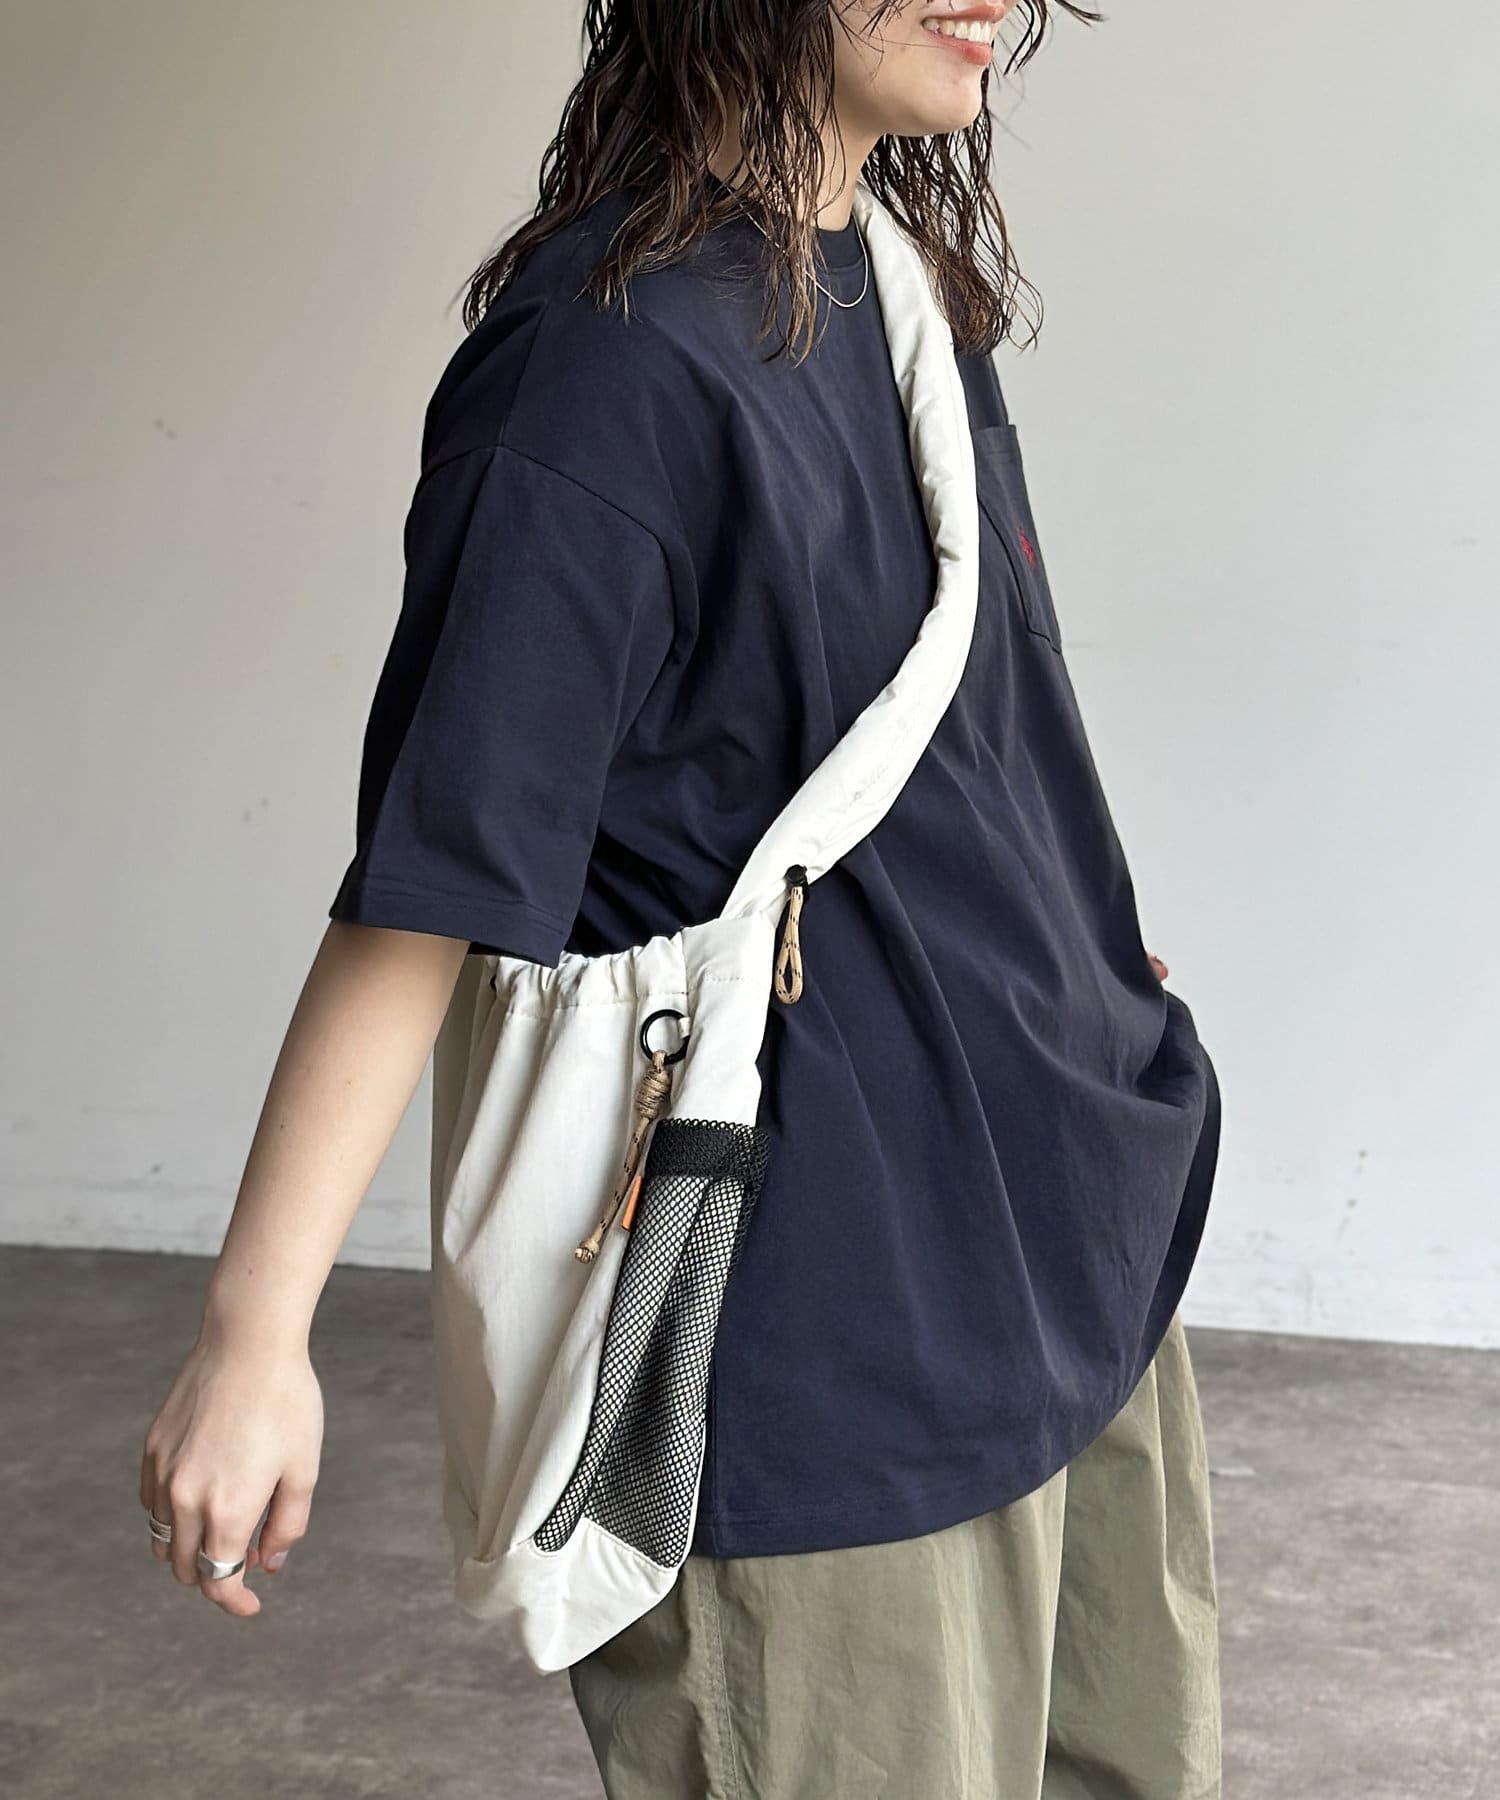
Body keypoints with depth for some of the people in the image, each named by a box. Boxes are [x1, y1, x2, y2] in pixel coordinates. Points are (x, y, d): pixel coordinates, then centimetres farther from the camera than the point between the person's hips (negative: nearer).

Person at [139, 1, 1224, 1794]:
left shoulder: (910, 273, 8)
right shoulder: (611, 356, -20)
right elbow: (425, 885, -21)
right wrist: (252, 1335, -21)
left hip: (1079, 1229, 9)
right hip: (822, 1326, -9)